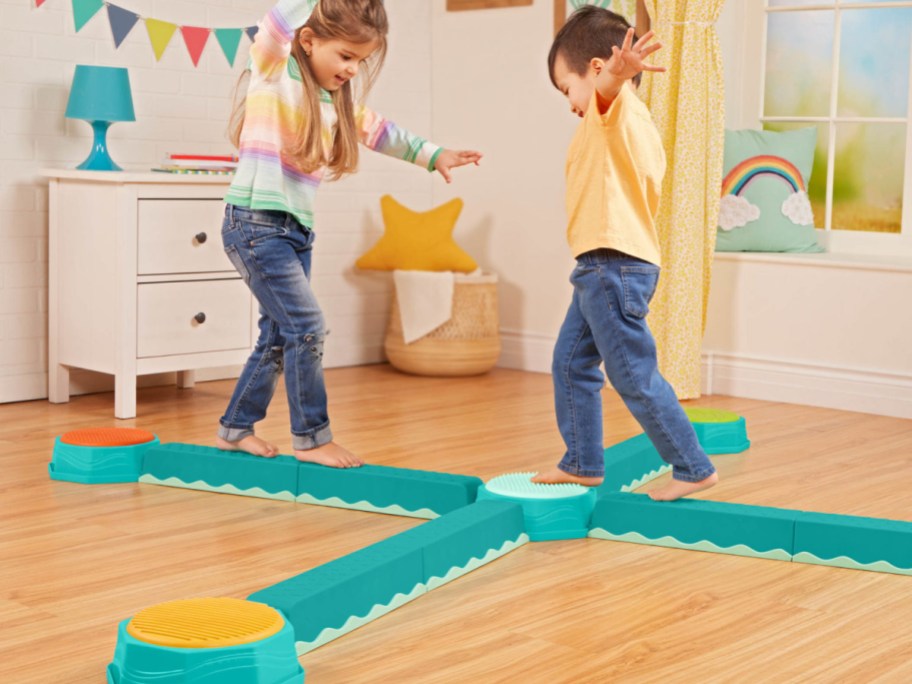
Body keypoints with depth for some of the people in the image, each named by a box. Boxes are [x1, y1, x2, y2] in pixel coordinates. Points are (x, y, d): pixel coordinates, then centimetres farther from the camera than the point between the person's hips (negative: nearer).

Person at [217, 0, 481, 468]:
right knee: (306, 328, -10)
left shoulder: (339, 101, 13)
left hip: (298, 231, 8)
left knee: (278, 337, 12)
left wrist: (432, 155, 24)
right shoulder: (273, 68, -8)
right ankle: (311, 437, 2)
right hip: (255, 224, -8)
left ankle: (235, 428, 26)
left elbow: (377, 130, 27)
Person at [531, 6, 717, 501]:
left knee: (635, 378, -4)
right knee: (570, 364, 19)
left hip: (614, 267, -11)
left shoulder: (616, 108, -12)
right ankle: (583, 463, 28)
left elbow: (607, 88, -38)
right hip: (600, 269, 11)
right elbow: (650, 185, 21)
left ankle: (693, 468, 6)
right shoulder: (632, 125, 19)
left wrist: (618, 73, -60)